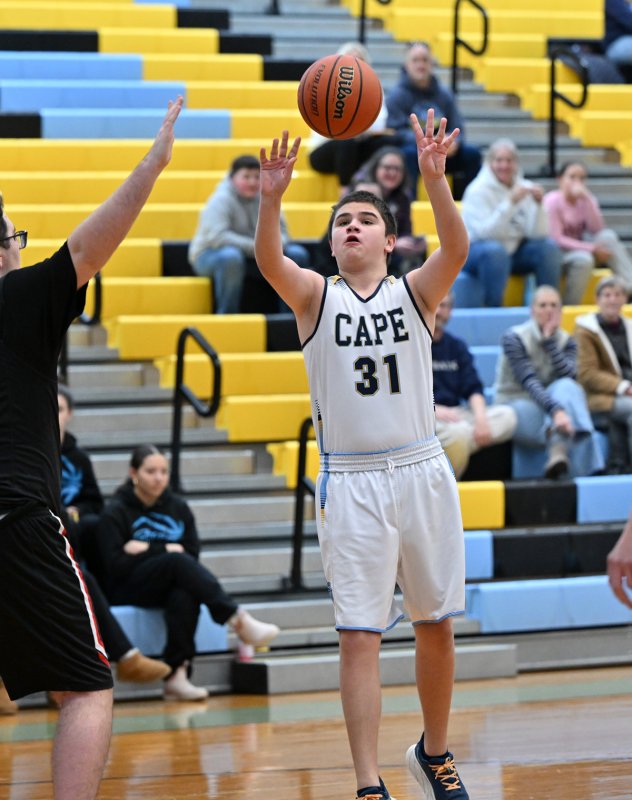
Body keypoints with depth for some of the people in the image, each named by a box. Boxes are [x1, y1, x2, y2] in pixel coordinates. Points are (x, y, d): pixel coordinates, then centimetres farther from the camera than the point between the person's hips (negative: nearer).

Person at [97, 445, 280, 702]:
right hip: (127, 590, -4)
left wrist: (148, 550, -9)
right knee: (177, 561, -33)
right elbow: (117, 566, -12)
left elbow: (192, 554, 1)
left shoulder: (178, 507, 12)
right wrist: (165, 551, -11)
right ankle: (239, 620, -41)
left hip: (170, 587, 4)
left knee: (185, 595, -35)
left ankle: (176, 675, -41)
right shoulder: (115, 513, -1)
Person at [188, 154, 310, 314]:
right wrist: (253, 246, -33)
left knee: (297, 255, -10)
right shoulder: (221, 200, -15)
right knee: (231, 256, -41)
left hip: (252, 259, 6)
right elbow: (217, 236, -28)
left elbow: (280, 232, 3)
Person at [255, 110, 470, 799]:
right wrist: (271, 199, -37)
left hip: (421, 472, 1)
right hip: (351, 483, -1)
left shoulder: (415, 292, 4)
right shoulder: (315, 297, 3)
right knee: (359, 637, -5)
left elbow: (455, 250, -16)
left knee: (436, 627, 11)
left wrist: (433, 178, -33)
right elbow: (269, 261, -17)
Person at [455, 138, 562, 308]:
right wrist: (511, 202, -32)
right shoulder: (478, 190, -12)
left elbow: (537, 234, -7)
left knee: (548, 247, -17)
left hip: (514, 252, 5)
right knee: (495, 250, -37)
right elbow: (486, 232, -26)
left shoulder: (525, 188, 1)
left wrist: (538, 204, -22)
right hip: (477, 253, -5)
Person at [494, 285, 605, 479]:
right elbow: (529, 382, -26)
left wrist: (549, 341, -20)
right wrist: (556, 411, -41)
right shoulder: (514, 338, -11)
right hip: (517, 407, -4)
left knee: (567, 387, -32)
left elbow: (569, 376, -17)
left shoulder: (566, 341, 5)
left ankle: (558, 450, -50)